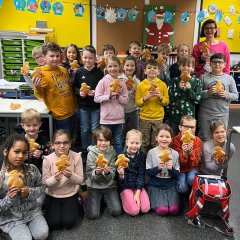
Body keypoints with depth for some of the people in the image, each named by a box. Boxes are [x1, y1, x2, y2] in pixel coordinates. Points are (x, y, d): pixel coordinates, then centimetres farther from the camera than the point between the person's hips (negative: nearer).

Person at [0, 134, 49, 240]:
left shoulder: (32, 169, -10)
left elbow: (41, 187, 1)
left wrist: (29, 192, -18)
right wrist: (9, 198, -29)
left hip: (32, 210, 2)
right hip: (10, 217, -2)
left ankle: (28, 227, 17)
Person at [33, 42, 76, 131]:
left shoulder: (63, 70, 5)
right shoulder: (42, 73, -12)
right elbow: (40, 96, -12)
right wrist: (38, 87, -28)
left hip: (71, 111, 6)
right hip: (60, 114, -6)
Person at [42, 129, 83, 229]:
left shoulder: (76, 157, -16)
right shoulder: (48, 159, -17)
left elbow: (80, 180, -11)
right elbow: (45, 182, -9)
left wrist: (71, 175, -32)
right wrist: (55, 178, -31)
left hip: (70, 195, 0)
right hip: (52, 195, 1)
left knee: (69, 222, -9)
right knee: (53, 223, -7)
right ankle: (50, 208, 23)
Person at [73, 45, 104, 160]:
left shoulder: (99, 72, -6)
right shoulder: (79, 72, -2)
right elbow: (74, 87, 5)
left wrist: (96, 92, -19)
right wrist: (79, 92, -13)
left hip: (96, 105, -1)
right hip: (83, 105, 2)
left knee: (95, 129, 8)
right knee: (84, 130, 12)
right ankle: (85, 151, 27)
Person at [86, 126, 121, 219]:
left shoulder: (112, 152, -9)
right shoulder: (91, 154, -12)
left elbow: (112, 175, -11)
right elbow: (90, 175, -12)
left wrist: (108, 172, -34)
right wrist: (96, 172, -35)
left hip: (109, 185, 1)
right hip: (94, 186, -1)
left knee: (116, 211, -12)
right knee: (93, 214, -12)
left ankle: (105, 198, 18)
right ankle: (96, 199, 19)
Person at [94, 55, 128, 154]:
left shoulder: (122, 83, 4)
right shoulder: (103, 81, -5)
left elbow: (125, 100, 5)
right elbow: (96, 98, -9)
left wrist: (118, 96, -13)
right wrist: (109, 96, -18)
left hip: (119, 119, 3)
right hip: (106, 118, -3)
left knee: (119, 143, 12)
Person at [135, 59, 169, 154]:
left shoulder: (162, 84, 3)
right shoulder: (141, 85, 2)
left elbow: (166, 101, 5)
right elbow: (137, 102, 0)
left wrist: (160, 97, -14)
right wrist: (145, 98, -16)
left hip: (158, 118, 0)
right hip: (144, 118, 0)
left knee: (156, 144, 6)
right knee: (144, 143, 7)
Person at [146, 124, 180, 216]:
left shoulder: (175, 154, 0)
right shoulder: (151, 152, -5)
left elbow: (177, 175, 0)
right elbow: (148, 172, -5)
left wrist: (171, 168, -19)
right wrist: (158, 168, -22)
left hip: (170, 186, 2)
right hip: (155, 186, -2)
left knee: (174, 210, -16)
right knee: (162, 210, -20)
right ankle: (154, 200, 9)